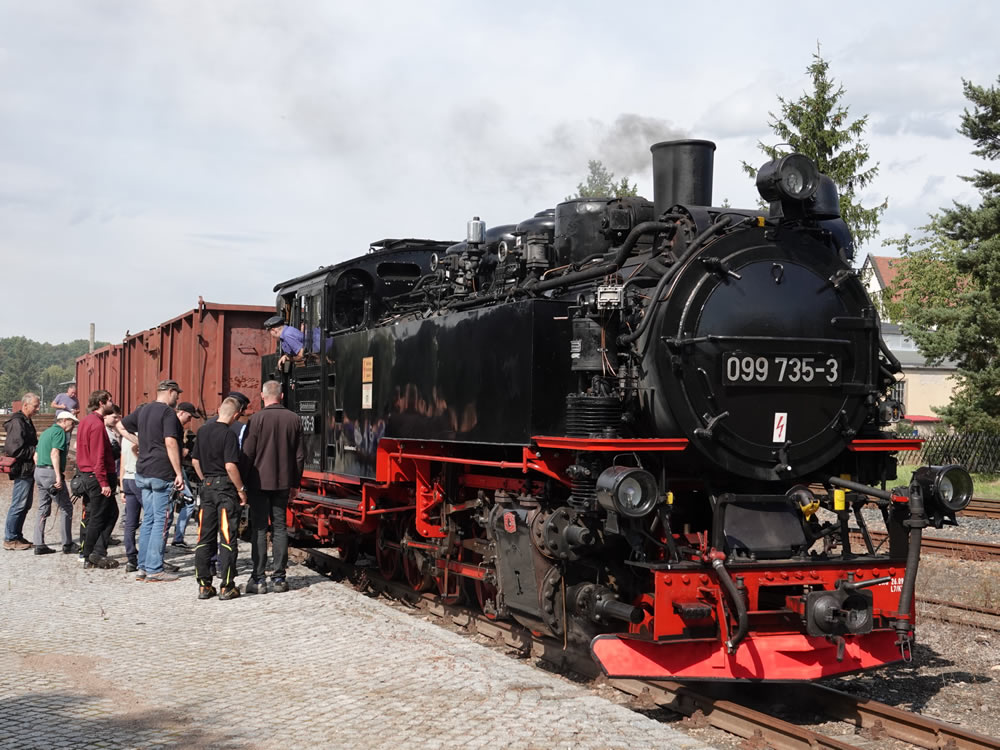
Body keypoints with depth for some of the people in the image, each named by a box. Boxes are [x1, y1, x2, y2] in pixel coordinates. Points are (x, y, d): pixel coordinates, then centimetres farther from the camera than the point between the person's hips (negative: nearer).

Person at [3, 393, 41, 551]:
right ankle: (10, 539, 2)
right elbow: (14, 449, -22)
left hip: (28, 470, 10)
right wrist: (35, 452, -16)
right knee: (19, 505, -5)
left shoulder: (26, 422, 16)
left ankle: (17, 536, 23)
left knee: (25, 505, 15)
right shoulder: (17, 423, -16)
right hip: (23, 470, -10)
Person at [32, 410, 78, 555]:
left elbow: (36, 456, 21)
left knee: (43, 509, 11)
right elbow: (54, 454, -20)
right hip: (50, 473, -9)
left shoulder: (46, 432, 21)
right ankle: (67, 544, 3)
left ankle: (39, 545, 8)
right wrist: (58, 476, -24)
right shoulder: (59, 432, -8)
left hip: (39, 471, 9)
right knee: (66, 508, 0)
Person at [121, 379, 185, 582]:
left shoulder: (143, 410, 13)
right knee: (161, 521, -3)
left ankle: (143, 567, 15)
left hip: (143, 473, 8)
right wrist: (179, 473, -20)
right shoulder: (167, 412, -12)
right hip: (162, 474, -8)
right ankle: (154, 569, -2)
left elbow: (120, 426, 24)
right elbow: (170, 443, -20)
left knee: (148, 519, 13)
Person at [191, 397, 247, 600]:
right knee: (227, 538, -1)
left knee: (205, 537, 10)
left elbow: (195, 461, 14)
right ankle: (226, 586, -1)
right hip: (226, 487, -7)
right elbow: (230, 466, -20)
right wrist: (241, 489, -11)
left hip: (207, 486, 7)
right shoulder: (228, 434, -15)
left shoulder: (203, 431, 7)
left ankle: (204, 585, 12)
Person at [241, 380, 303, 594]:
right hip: (283, 482, 3)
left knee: (259, 529, 2)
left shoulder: (257, 419, -11)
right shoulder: (294, 420, 2)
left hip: (259, 482, -3)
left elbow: (247, 453, -9)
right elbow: (300, 454, 7)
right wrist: (295, 480, 16)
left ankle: (258, 579, 2)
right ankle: (279, 578, 10)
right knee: (280, 528, 10)